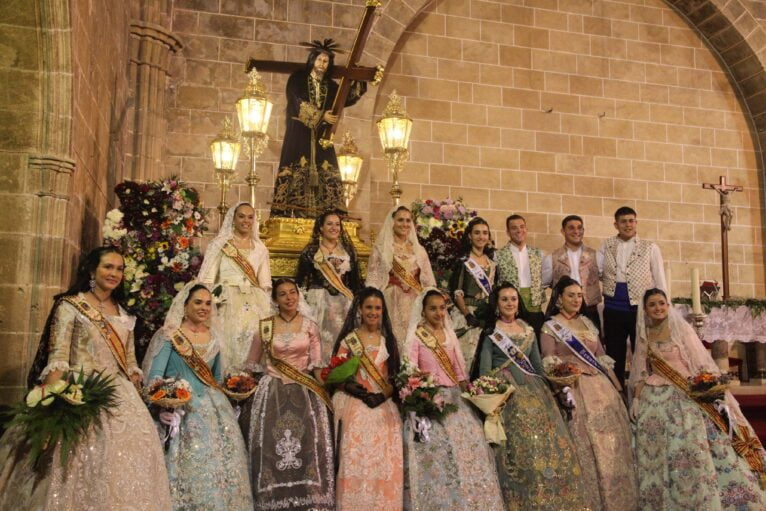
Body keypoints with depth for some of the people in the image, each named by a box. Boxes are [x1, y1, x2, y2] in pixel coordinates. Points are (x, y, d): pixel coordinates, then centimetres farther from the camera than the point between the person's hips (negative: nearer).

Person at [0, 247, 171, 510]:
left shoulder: (123, 314, 16)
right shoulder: (70, 305, -2)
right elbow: (57, 358, -10)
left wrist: (136, 396, 9)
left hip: (121, 397, 6)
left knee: (124, 461, 3)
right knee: (83, 463, -5)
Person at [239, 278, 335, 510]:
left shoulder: (309, 325, 3)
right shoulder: (265, 326, 2)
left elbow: (316, 364, 5)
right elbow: (252, 364, 12)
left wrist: (323, 393, -1)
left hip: (305, 394, 0)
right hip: (273, 394, 0)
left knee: (307, 446, -5)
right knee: (273, 448, -2)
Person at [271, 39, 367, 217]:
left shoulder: (330, 86, 17)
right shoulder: (297, 79, 4)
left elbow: (348, 99, 13)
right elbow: (298, 105, -9)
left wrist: (358, 80, 4)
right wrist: (320, 116, -16)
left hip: (321, 137, 4)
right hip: (299, 134, -4)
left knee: (327, 175, -5)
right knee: (296, 173, -13)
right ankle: (289, 213, -15)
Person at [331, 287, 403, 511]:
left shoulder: (388, 339, 11)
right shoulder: (348, 339, 2)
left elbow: (395, 375, 8)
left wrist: (383, 395, -8)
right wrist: (350, 387, -19)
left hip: (383, 407, 3)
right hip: (354, 406, -3)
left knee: (384, 461, 1)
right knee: (355, 458, -5)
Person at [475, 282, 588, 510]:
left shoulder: (528, 329, 15)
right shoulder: (491, 332, 1)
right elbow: (484, 368, -4)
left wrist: (547, 389, 14)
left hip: (533, 388, 5)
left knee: (550, 440, -2)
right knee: (521, 443, -12)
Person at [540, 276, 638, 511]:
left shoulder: (587, 323, 17)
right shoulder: (550, 327, 1)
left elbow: (602, 359, 17)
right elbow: (549, 366, -6)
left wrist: (617, 387, 11)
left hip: (601, 388, 5)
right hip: (573, 389, -5)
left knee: (613, 444, 4)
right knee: (588, 449, -6)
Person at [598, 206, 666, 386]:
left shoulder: (650, 248, 3)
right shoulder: (605, 247, 7)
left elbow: (659, 281, 2)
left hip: (641, 308, -1)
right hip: (613, 309, 2)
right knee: (615, 356, 10)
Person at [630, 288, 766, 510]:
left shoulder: (681, 328, 3)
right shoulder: (644, 337, 12)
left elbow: (700, 361, -3)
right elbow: (641, 372, 13)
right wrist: (636, 398, 3)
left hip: (686, 396, -3)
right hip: (655, 399, 3)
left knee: (692, 446, -12)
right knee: (658, 452, 0)